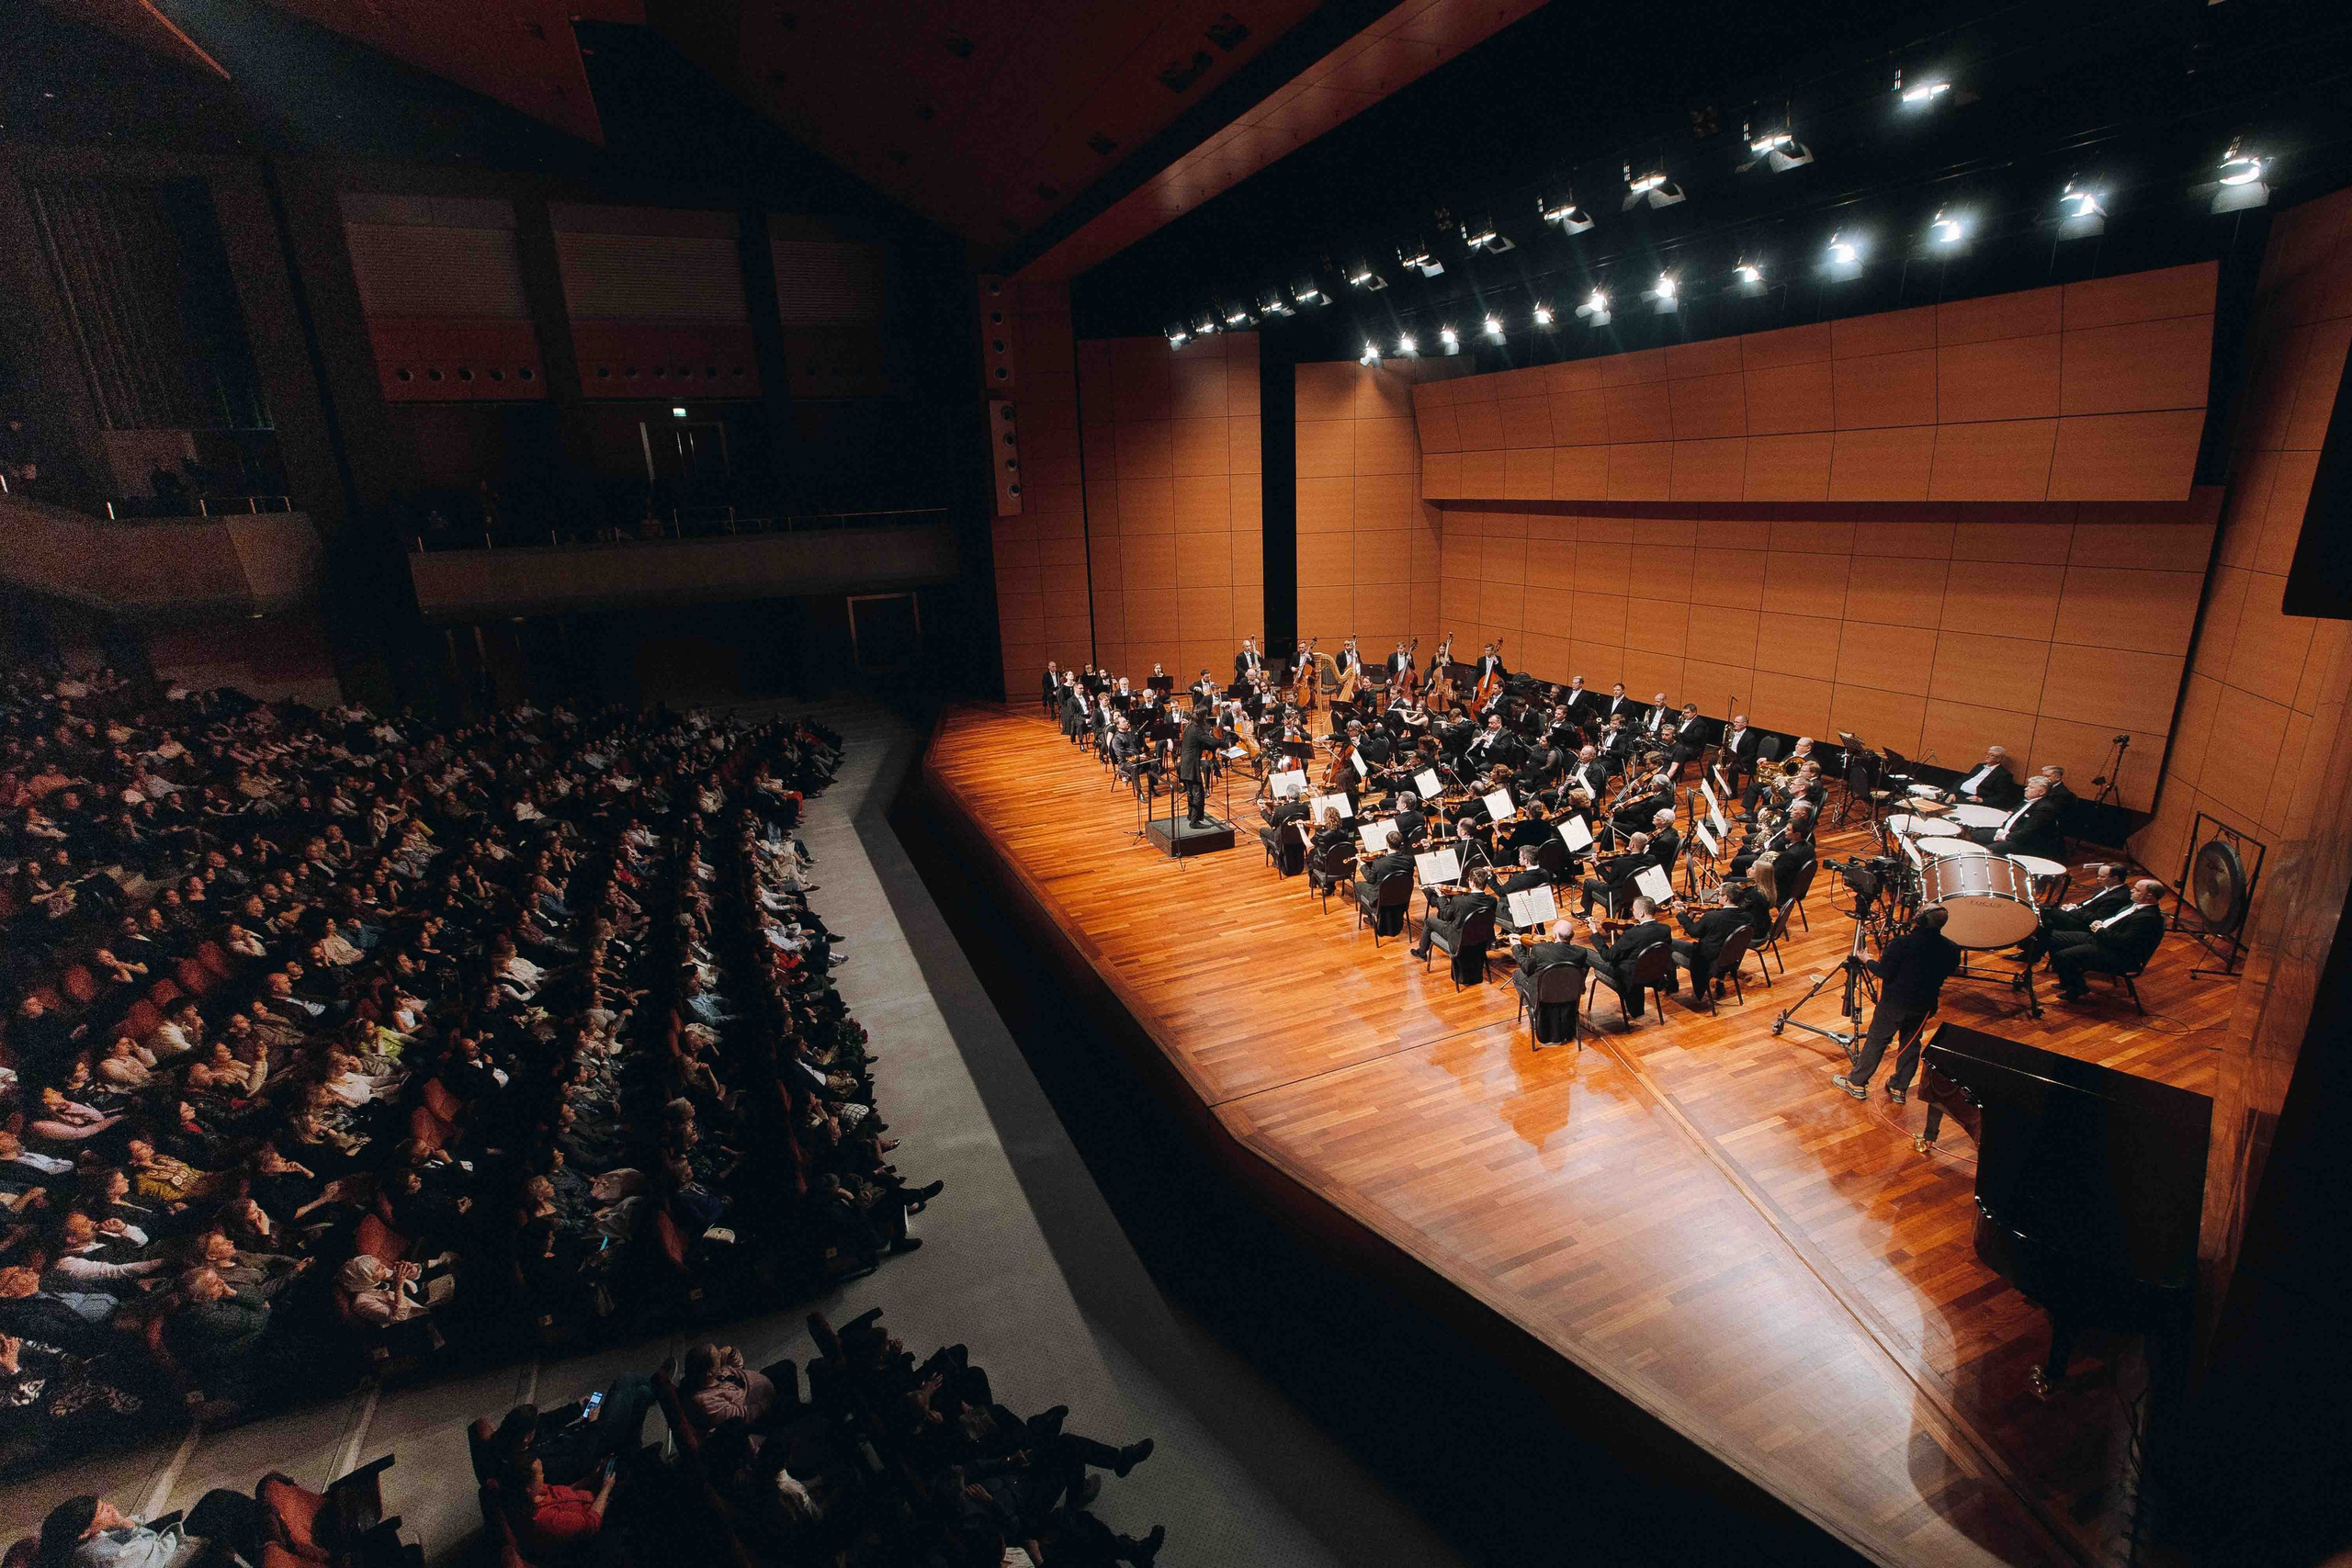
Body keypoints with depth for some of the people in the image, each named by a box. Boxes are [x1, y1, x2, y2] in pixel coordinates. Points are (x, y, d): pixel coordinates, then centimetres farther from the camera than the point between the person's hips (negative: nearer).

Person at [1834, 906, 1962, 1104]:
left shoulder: (1902, 943, -24)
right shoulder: (1950, 949, -7)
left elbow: (1884, 973, -19)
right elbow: (1946, 975, 9)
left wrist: (1867, 960, -2)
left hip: (1895, 1002, -5)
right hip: (1924, 1005, 5)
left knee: (1876, 1041, 6)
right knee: (1911, 1043, 19)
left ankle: (1856, 1083, 15)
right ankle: (1899, 1088, 26)